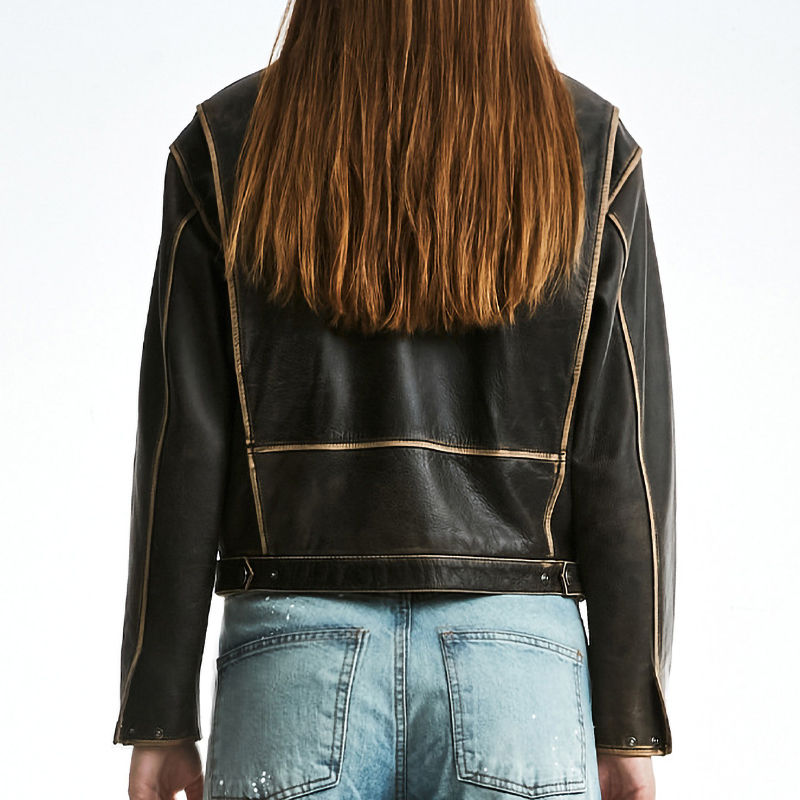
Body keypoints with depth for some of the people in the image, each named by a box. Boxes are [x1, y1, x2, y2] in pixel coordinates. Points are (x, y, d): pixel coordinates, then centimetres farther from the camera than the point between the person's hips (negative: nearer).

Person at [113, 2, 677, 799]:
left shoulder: (226, 145, 2)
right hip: (522, 647, 1)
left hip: (296, 648, 0)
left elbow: (182, 451, 0)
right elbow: (624, 461, 0)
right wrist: (631, 721, 5)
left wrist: (158, 719, 5)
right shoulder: (592, 150, 3)